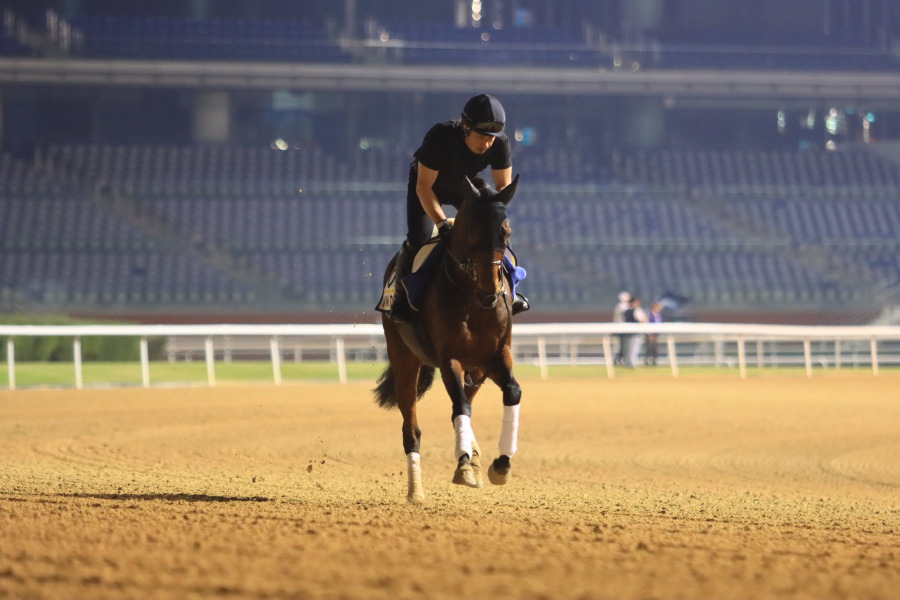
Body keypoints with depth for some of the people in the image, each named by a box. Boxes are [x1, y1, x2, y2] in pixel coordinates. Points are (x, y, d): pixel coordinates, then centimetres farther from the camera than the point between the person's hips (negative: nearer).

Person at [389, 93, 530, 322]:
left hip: (465, 187, 4)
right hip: (427, 185, -4)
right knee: (418, 239, -19)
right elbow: (424, 187, -34)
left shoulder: (500, 143, -29)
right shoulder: (439, 138, -40)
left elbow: (503, 185, -18)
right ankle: (402, 297, -2)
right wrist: (442, 223, -43)